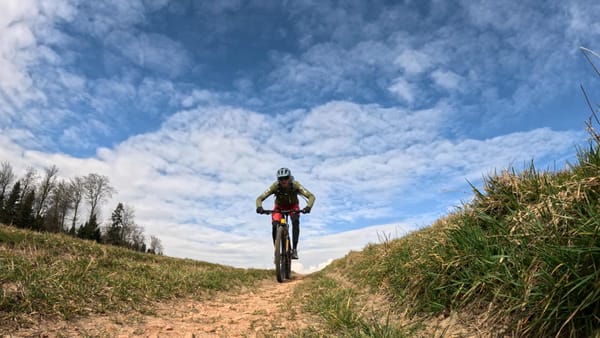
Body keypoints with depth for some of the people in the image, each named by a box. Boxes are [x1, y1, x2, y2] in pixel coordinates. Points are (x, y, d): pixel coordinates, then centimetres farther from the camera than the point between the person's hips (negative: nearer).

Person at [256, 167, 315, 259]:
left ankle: (294, 249, -22)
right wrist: (259, 207, -52)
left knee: (295, 221, -30)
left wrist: (308, 207, -55)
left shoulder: (295, 185, -32)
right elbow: (259, 198, -31)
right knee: (275, 225, -23)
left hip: (293, 206, 0)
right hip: (279, 207, 1)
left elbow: (311, 196, -36)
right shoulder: (275, 186, -31)